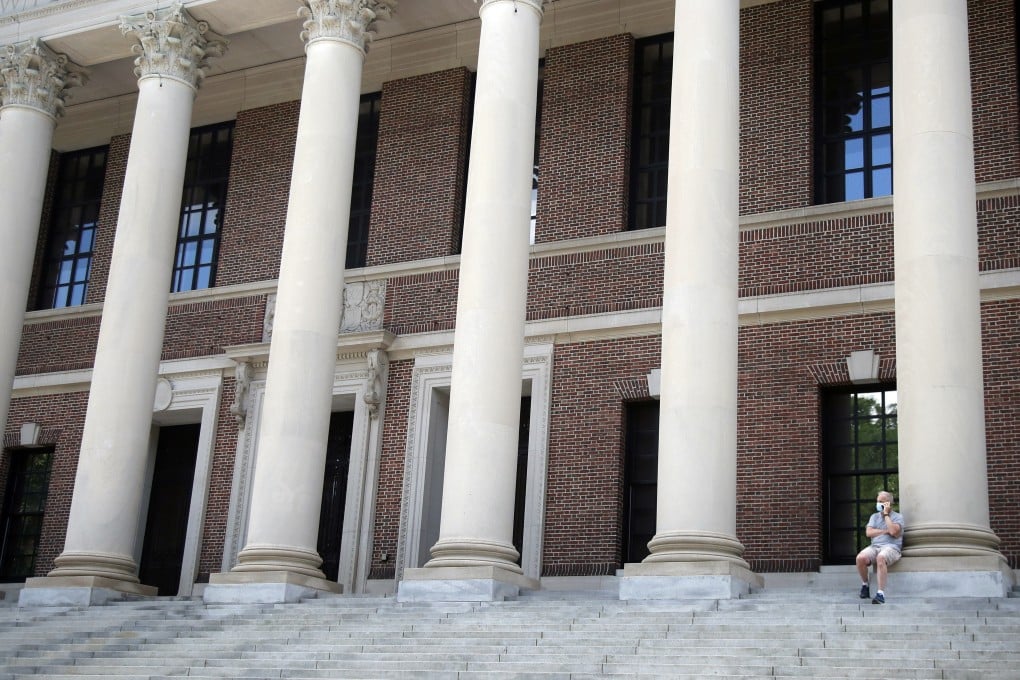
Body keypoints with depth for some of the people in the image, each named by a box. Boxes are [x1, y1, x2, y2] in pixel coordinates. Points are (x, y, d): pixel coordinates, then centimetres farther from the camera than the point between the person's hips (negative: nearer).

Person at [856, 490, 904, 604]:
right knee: (860, 558, -29)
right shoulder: (874, 516, 23)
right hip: (874, 546, 4)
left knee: (881, 557, -40)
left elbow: (893, 531, -12)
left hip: (891, 547, -4)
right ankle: (864, 585, -5)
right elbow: (869, 532, 6)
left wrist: (886, 514, -4)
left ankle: (881, 594, -43)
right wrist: (886, 531, -3)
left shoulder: (897, 517, 9)